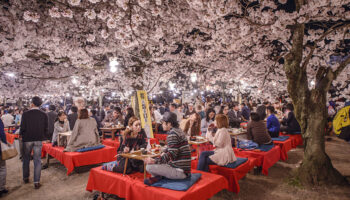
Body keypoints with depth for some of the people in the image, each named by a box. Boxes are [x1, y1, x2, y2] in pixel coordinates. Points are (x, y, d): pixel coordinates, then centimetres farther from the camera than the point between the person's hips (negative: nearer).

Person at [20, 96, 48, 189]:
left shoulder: (25, 114, -9)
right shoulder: (44, 115, -6)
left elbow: (22, 127, -7)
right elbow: (46, 129, -2)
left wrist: (21, 135, 13)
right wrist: (45, 138, 13)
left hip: (27, 139, 0)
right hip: (38, 140, 0)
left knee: (26, 159, 18)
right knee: (37, 160, 4)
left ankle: (26, 178, 32)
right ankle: (37, 182, 5)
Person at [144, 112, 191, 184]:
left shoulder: (172, 133, -18)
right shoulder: (178, 130, 12)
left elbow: (171, 154, -25)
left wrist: (155, 161, -28)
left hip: (180, 171, -10)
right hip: (183, 168, 10)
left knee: (149, 167, -20)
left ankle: (157, 177, 5)